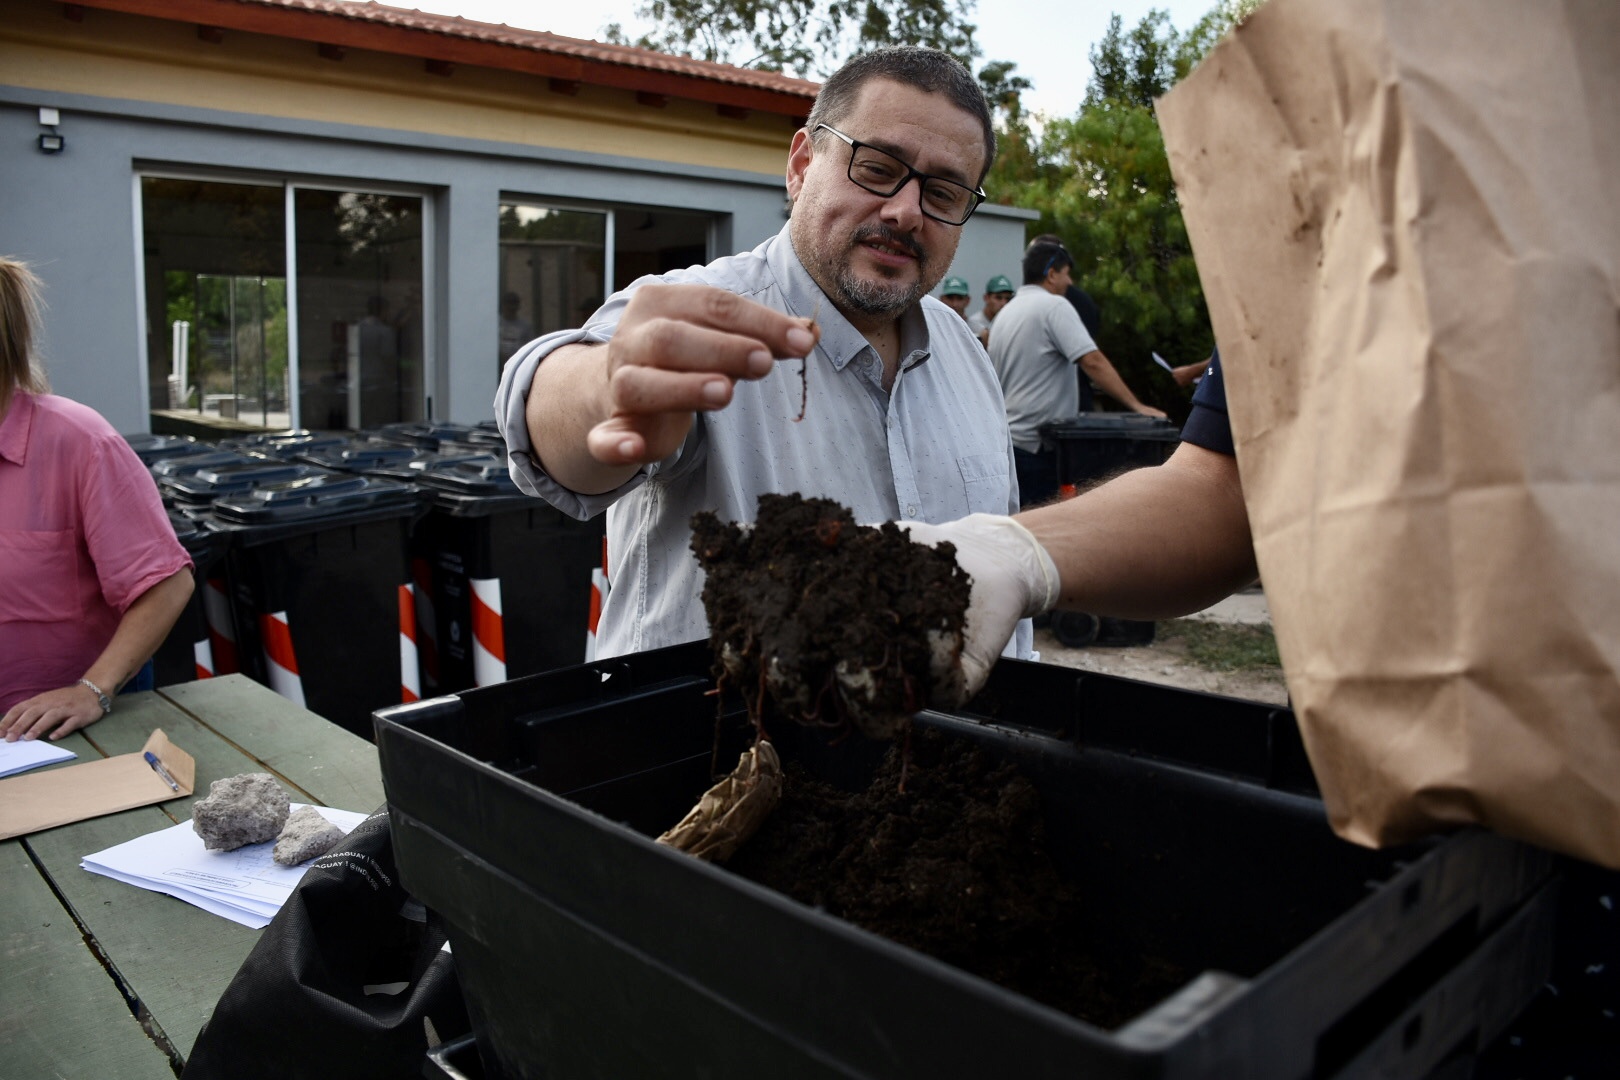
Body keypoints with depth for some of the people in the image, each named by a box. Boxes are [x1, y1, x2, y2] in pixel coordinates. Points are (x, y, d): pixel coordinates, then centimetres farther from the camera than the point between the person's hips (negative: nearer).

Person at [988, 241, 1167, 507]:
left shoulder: (1006, 312, 15)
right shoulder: (1053, 305, -10)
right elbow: (1093, 362, -20)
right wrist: (1137, 406, -18)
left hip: (1008, 438, 9)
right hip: (1038, 443, -9)